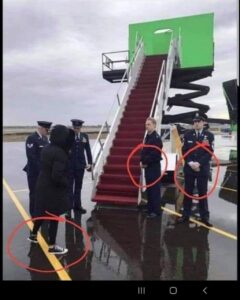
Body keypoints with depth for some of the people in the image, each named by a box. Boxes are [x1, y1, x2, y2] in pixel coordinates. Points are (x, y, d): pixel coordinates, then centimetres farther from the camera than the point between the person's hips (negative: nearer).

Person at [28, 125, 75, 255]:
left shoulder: (46, 149, 2)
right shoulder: (60, 153, -25)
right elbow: (57, 176, -29)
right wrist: (66, 183, -11)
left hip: (42, 186, 8)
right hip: (54, 189, -8)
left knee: (42, 212, 26)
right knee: (54, 217, 6)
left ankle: (33, 235, 45)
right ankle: (52, 246, 19)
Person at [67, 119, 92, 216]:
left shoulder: (85, 136, 3)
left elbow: (88, 150, 7)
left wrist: (89, 162, 3)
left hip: (80, 165, 4)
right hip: (69, 165, -4)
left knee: (78, 186, 15)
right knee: (69, 187, 0)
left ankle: (77, 205, 29)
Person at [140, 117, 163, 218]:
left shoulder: (157, 138, -14)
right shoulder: (147, 137, 14)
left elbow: (154, 154, -21)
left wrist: (144, 162, -14)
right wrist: (141, 161, 1)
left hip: (154, 166, -9)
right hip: (147, 166, 9)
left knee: (155, 189, -2)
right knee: (149, 188, 15)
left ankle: (156, 210, 6)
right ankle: (150, 209, 25)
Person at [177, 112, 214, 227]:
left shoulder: (209, 135, 0)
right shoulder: (188, 135, 5)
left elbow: (209, 153, -6)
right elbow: (184, 151, 1)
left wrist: (199, 163, -17)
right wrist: (190, 163, -13)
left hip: (203, 169, -1)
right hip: (189, 168, 2)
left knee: (202, 193, 5)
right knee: (188, 192, 8)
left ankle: (204, 217, 14)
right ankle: (186, 215, 17)